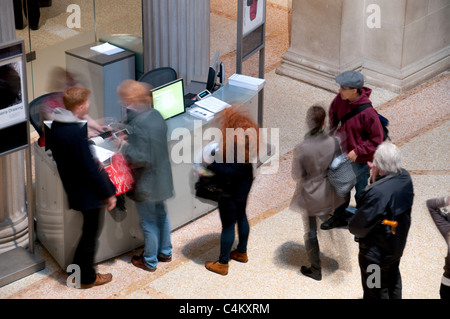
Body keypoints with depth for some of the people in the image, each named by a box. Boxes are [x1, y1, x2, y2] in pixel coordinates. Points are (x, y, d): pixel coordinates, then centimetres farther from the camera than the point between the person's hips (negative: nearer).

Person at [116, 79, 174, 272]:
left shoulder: (138, 125, -29)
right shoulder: (156, 115, -3)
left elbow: (141, 159, -30)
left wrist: (125, 147, -17)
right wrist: (129, 139, 9)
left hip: (147, 183, -8)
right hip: (162, 177, 8)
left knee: (149, 223, 9)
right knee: (161, 214, 24)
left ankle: (150, 261, 25)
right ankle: (165, 252, 40)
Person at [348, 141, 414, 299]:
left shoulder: (377, 193, -39)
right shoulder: (405, 178, -15)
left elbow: (358, 227, -30)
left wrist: (352, 226, -6)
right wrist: (375, 179, -14)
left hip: (376, 253, -7)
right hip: (398, 244, 7)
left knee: (376, 292, 18)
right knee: (393, 280, 33)